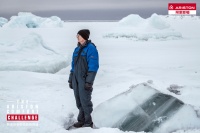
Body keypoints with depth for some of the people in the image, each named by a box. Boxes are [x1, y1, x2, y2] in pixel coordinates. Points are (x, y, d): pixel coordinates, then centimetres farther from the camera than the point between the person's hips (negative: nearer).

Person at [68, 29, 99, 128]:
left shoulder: (91, 48, -9)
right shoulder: (77, 49, 15)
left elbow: (93, 66, -15)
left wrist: (89, 81, -20)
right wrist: (71, 79, 16)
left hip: (85, 79, -7)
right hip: (76, 78, 7)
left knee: (85, 100, -5)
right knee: (79, 100, 9)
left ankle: (88, 122, 5)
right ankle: (81, 120, 19)